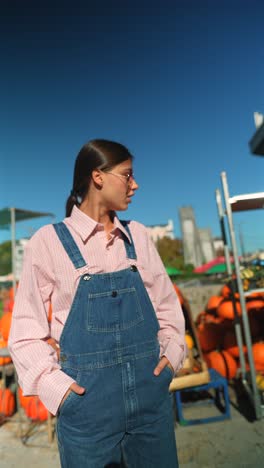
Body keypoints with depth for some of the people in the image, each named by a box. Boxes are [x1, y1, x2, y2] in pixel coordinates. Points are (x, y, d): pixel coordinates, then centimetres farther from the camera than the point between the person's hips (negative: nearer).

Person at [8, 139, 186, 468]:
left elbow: (166, 303, 10)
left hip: (150, 388, 4)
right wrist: (54, 385, -11)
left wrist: (173, 351, -1)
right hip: (87, 394, -3)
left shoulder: (137, 235, 3)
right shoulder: (49, 241, -8)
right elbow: (26, 328, -3)